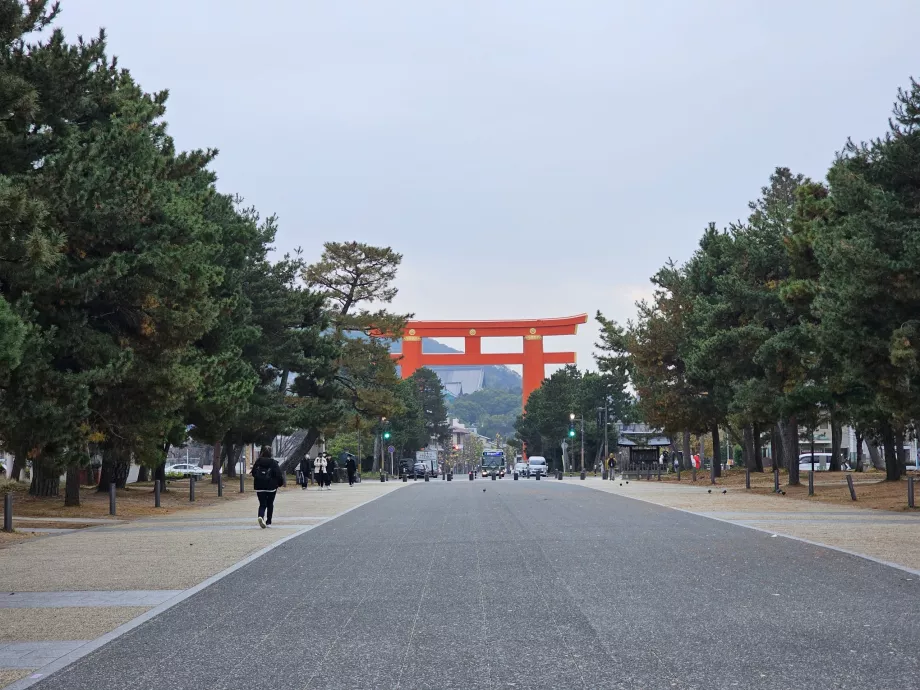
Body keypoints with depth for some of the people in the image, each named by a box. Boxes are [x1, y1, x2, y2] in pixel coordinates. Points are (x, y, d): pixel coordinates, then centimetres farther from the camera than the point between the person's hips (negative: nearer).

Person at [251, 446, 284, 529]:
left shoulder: (257, 462, -1)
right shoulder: (273, 463, -9)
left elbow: (253, 473, 6)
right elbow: (278, 474, -10)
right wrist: (281, 483, 6)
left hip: (259, 487, 2)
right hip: (271, 487, -1)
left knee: (262, 504, 5)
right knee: (270, 504, 14)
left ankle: (261, 516, -24)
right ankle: (268, 521, 17)